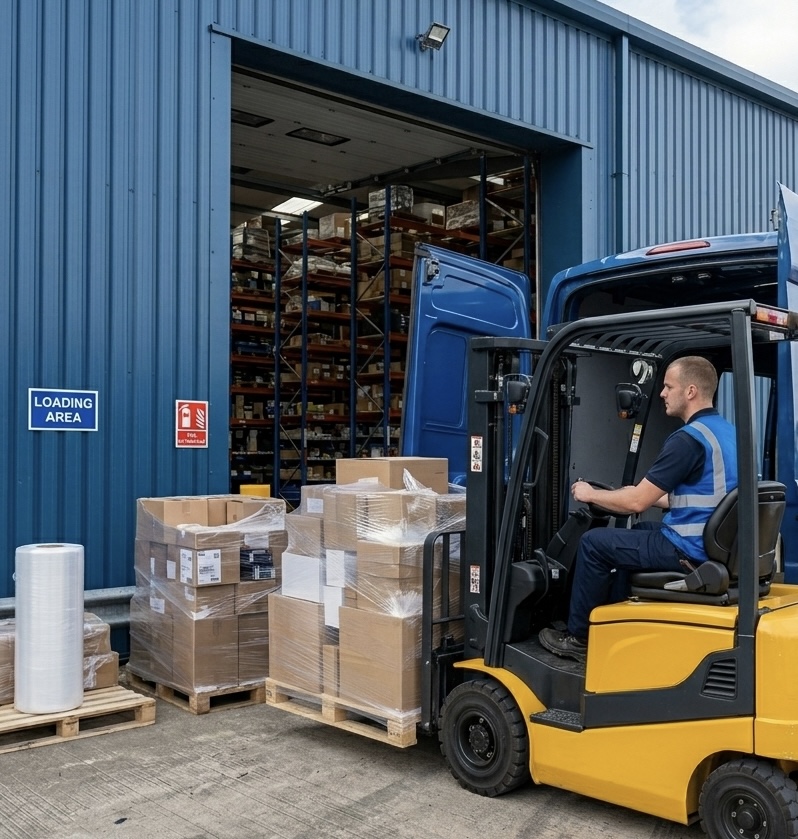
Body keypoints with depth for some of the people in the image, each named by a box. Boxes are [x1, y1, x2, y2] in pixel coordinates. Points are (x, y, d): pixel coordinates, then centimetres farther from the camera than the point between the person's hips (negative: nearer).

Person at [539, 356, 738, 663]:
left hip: (689, 550, -10)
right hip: (713, 544, 10)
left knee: (594, 542, 2)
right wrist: (645, 494, 24)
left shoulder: (688, 439, -20)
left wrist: (589, 494, -1)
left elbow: (636, 503, -17)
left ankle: (579, 637, 16)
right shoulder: (725, 431, 10)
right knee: (632, 534, 28)